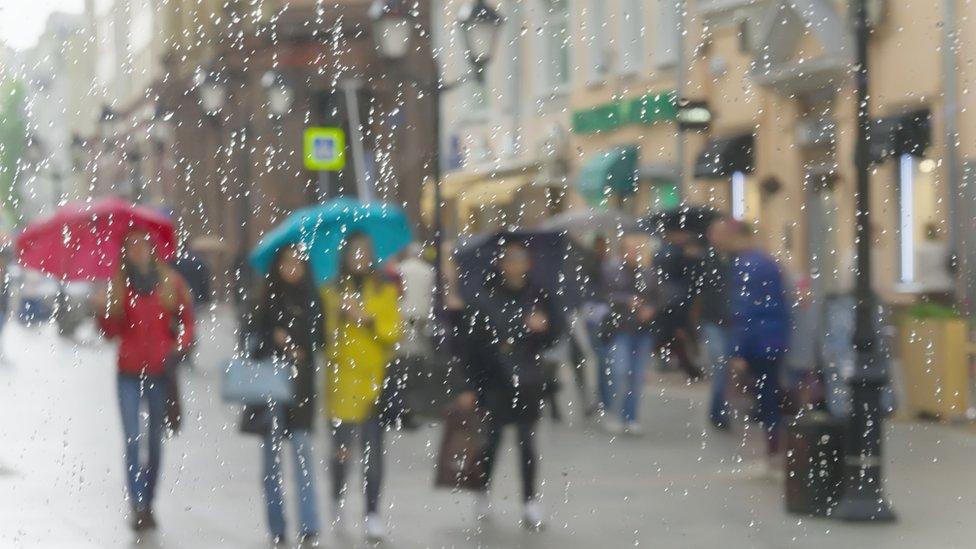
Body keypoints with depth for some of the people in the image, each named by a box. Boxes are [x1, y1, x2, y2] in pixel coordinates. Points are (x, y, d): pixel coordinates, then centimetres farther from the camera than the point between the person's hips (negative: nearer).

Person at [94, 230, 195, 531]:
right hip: (129, 373, 0)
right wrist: (104, 311, -17)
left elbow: (188, 319, 8)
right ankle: (138, 507, -12)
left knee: (155, 441, 9)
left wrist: (181, 346, -9)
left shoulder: (170, 282, 3)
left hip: (161, 371, 1)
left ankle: (148, 504, 20)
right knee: (133, 439, -11)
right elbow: (111, 332, 2)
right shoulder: (118, 285, 5)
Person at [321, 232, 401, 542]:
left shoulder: (385, 290, 7)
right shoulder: (332, 291, 8)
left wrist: (367, 318, -12)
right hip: (341, 378, 0)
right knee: (341, 447, 1)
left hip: (374, 379, 0)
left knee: (373, 450, -3)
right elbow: (324, 330, 3)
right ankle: (337, 500, 26)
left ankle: (373, 513, 1)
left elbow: (394, 331, 2)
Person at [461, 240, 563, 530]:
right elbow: (473, 344, -4)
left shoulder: (538, 297, 4)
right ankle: (483, 493, 24)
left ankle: (530, 501, 7)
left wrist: (545, 326, -12)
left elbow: (555, 333, 12)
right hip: (494, 381, -2)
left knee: (527, 440, 2)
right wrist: (470, 386, -6)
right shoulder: (484, 300, -4)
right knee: (491, 438, 6)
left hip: (529, 381, 2)